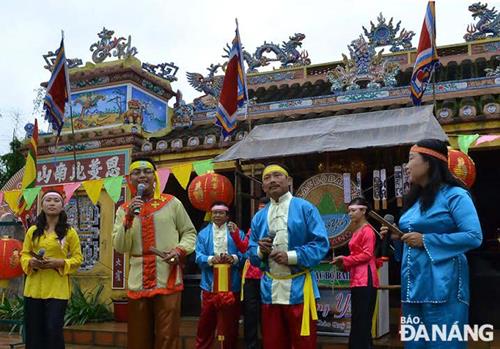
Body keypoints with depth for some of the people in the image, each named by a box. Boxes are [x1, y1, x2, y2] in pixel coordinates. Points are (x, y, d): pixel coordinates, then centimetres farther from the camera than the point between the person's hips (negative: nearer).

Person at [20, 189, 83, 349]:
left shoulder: (69, 232, 1)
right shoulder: (32, 231, 8)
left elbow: (78, 258, 1)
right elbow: (24, 254, 12)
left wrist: (59, 262, -16)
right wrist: (31, 262, -11)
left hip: (57, 289, -3)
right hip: (34, 288, 3)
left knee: (53, 330, -5)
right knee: (33, 331, 7)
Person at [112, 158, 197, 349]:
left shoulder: (172, 203, 6)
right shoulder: (124, 210, 9)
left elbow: (189, 233, 11)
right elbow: (120, 247, 1)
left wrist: (180, 250, -8)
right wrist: (129, 218, -11)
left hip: (168, 281, -2)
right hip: (138, 283, 2)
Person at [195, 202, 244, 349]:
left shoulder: (236, 232, 5)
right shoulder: (203, 234, 8)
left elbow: (243, 255, -3)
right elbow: (198, 257, -2)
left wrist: (233, 258, -22)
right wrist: (211, 259, -21)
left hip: (231, 285, 0)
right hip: (210, 285, 1)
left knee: (230, 323, 10)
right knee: (206, 322, 8)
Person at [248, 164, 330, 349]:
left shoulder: (305, 208, -1)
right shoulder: (259, 217, 14)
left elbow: (321, 244, -9)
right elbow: (252, 254, 14)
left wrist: (292, 256, -17)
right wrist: (260, 250, -8)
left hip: (299, 289, -4)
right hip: (269, 290, 5)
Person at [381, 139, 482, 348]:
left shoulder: (454, 195, -7)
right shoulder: (415, 199, 17)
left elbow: (474, 237, -17)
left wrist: (426, 241, -17)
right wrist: (397, 237, 5)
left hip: (442, 285, -8)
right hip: (413, 284, 8)